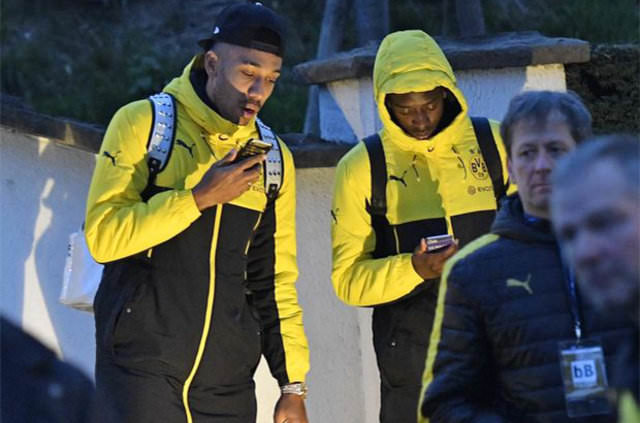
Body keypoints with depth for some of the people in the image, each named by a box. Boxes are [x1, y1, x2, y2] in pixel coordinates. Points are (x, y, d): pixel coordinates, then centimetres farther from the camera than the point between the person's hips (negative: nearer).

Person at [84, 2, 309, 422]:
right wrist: (199, 198, -18)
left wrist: (293, 385, 10)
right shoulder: (143, 123, -2)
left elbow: (275, 280, 14)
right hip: (143, 368, -4)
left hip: (227, 384, 4)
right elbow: (103, 235, -11)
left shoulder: (273, 158, 11)